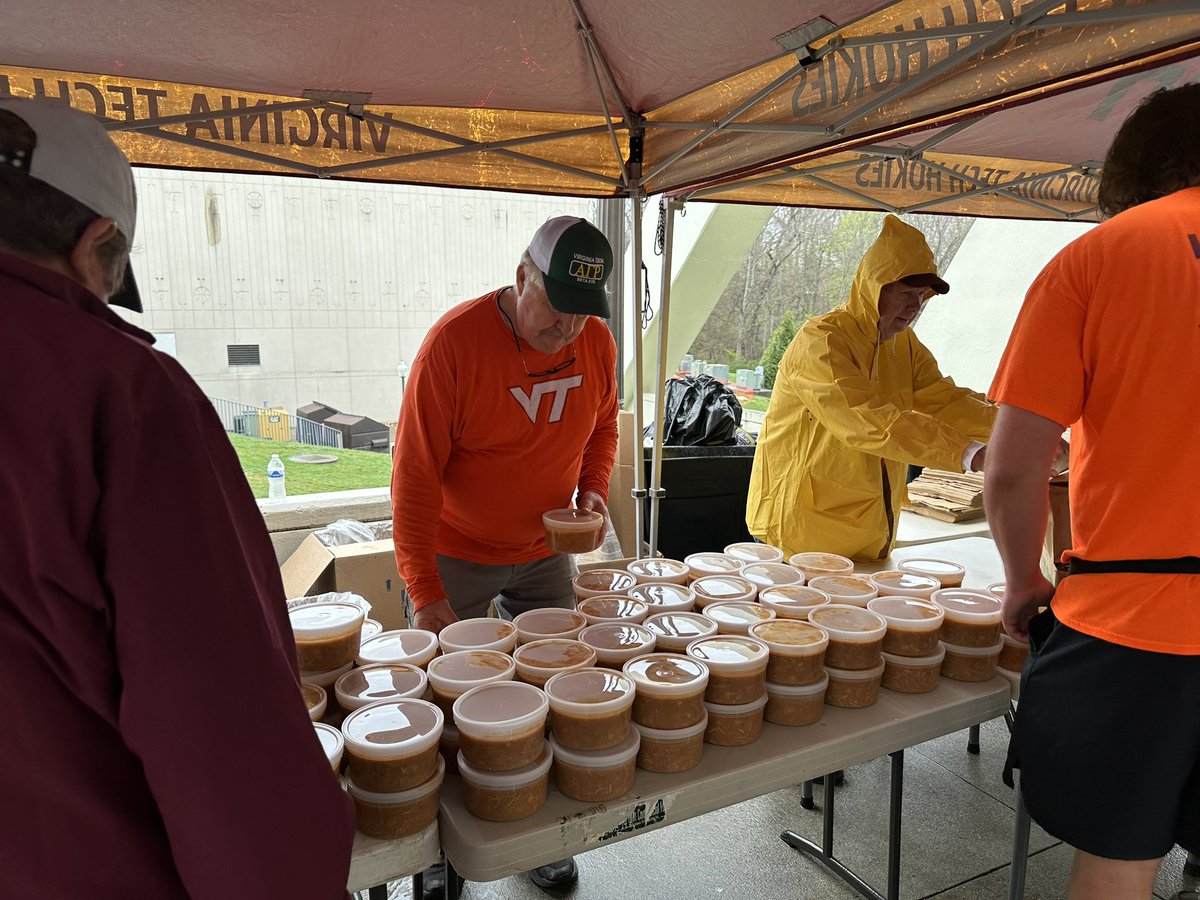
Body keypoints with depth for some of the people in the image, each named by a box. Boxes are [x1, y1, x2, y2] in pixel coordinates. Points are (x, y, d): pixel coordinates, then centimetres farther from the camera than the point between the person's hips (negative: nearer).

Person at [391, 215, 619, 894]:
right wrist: (425, 590, -22)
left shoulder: (597, 342, -7)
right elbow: (415, 473, -21)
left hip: (545, 552, 4)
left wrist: (594, 487, -8)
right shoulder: (454, 341, -23)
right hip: (456, 556, -4)